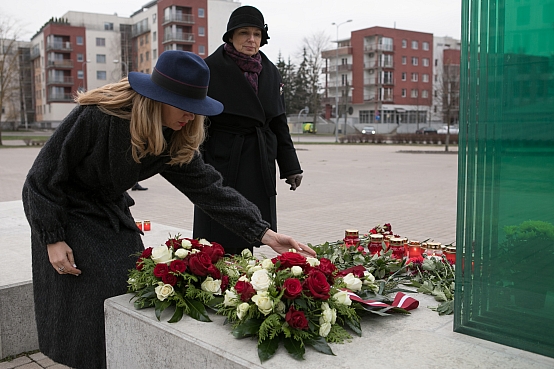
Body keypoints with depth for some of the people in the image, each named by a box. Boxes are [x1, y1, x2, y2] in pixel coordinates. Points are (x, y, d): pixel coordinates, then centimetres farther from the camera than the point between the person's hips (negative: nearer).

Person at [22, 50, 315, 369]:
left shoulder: (176, 142, -14)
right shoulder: (97, 116, -30)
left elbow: (208, 187, -16)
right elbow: (45, 174, -21)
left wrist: (264, 233, -22)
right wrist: (53, 238, -20)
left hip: (112, 211, 5)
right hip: (66, 212, -5)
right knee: (83, 315, -6)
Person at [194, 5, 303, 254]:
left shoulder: (270, 72, 10)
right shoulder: (211, 68, -4)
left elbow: (279, 122, 14)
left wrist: (290, 167, 11)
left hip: (259, 166, 5)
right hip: (221, 160, -4)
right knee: (218, 240, -1)